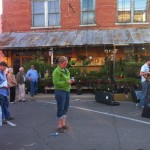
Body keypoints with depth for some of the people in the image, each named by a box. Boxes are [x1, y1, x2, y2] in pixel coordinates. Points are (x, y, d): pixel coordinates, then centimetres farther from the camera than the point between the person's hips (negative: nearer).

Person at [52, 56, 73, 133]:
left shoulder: (66, 70, 13)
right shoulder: (57, 71, -13)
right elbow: (56, 82, -20)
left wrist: (70, 81, 1)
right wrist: (66, 82, -21)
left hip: (67, 91, 8)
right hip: (60, 91, -8)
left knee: (66, 108, 15)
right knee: (60, 108, -1)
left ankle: (63, 124, 28)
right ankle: (59, 126, 11)